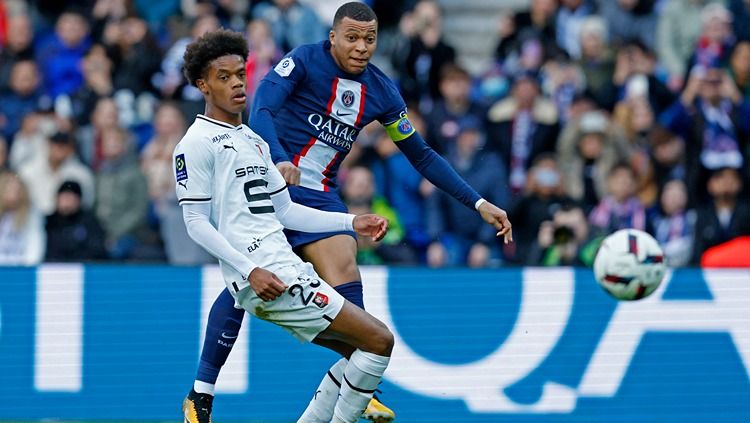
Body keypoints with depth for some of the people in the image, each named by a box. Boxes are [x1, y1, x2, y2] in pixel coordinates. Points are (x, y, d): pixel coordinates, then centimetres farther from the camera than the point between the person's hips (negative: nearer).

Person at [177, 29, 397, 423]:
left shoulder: (254, 140, 21)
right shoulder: (197, 144, -6)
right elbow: (196, 222, -10)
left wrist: (352, 223, 15)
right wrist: (251, 271, -19)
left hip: (285, 268, 9)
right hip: (263, 278, -9)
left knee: (361, 350, 13)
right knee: (378, 340, -11)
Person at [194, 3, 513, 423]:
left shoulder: (382, 92, 5)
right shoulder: (304, 61, -10)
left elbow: (422, 156, 12)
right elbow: (261, 110, -22)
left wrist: (479, 203, 7)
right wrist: (281, 160, -41)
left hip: (320, 195, 4)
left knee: (344, 270, -18)